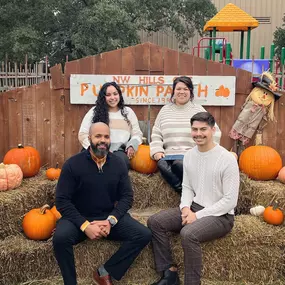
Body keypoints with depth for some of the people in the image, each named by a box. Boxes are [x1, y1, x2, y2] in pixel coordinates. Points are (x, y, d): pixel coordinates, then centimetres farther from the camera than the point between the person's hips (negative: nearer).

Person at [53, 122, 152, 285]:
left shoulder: (118, 164, -1)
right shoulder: (73, 164, -10)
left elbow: (127, 196, 1)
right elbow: (62, 201, -12)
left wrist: (110, 220, -16)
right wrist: (85, 225, -22)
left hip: (109, 217, 3)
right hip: (79, 218, -3)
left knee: (144, 235, -15)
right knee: (60, 238, -33)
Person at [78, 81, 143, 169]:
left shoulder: (128, 111, 18)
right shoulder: (94, 111, 11)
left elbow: (137, 134, 18)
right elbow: (83, 134, 6)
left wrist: (132, 146, -5)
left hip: (119, 151, 2)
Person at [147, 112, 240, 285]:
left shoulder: (227, 159, -17)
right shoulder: (189, 155, 4)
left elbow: (230, 200, -17)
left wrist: (198, 215, -19)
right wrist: (186, 207, -9)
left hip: (221, 216, -7)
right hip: (194, 208, 7)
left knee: (188, 233, -33)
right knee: (155, 222, -7)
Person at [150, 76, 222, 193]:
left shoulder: (198, 110, 11)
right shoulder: (165, 110, 19)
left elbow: (214, 132, 6)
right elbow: (156, 134, 15)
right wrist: (157, 151, -2)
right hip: (169, 154, 3)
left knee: (179, 163, -35)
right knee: (162, 164, -32)